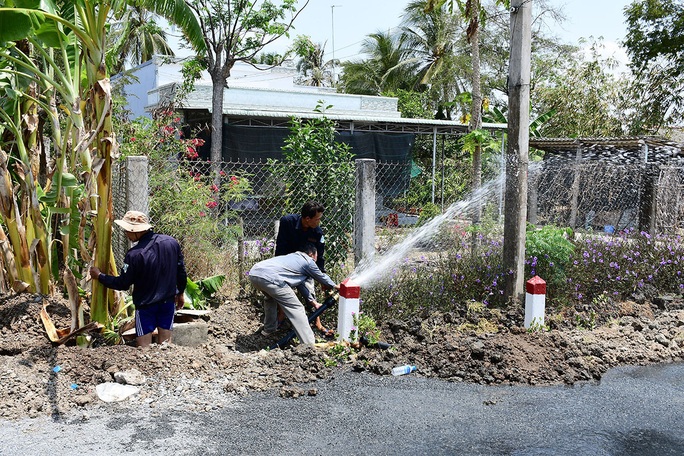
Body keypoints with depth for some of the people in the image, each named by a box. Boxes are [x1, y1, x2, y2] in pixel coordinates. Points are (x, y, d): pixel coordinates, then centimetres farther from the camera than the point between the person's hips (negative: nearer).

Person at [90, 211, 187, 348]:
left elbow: (123, 284, -12)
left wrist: (99, 276, 3)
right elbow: (181, 272, 2)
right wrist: (180, 293, 18)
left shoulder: (135, 255, -23)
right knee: (165, 344, 15)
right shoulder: (172, 242, -7)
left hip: (146, 306, -5)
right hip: (169, 302, 5)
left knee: (144, 347, 6)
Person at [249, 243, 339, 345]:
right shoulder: (308, 261, 13)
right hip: (269, 278, -9)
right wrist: (335, 286, 46)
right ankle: (310, 345, -6)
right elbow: (322, 277, 27)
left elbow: (300, 284, 41)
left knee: (271, 297, 39)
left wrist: (313, 302, 45)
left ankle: (269, 329, 48)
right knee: (296, 309, -3)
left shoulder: (294, 256, 34)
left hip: (253, 272, 9)